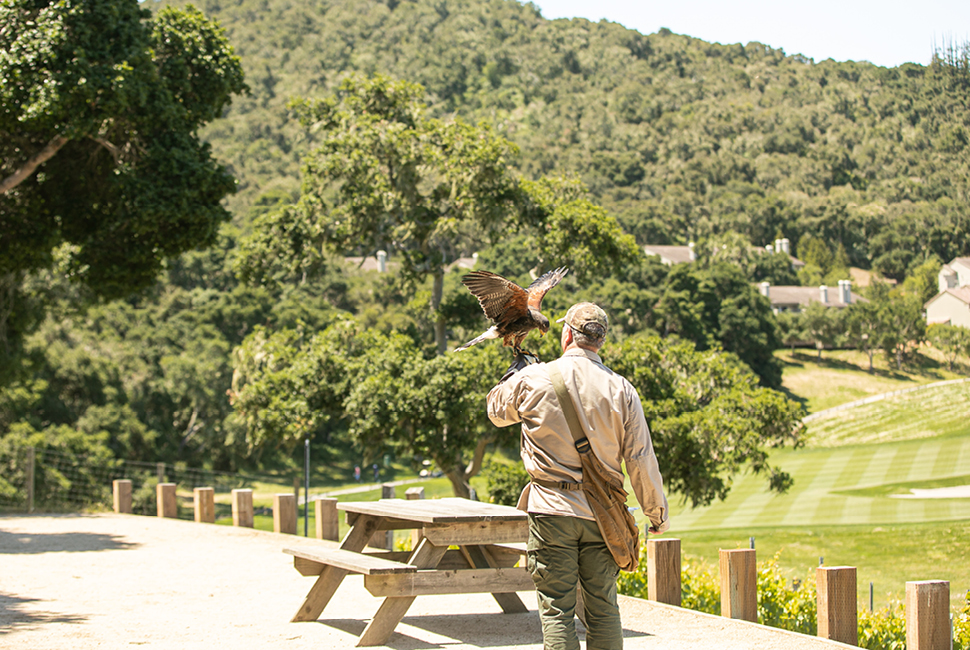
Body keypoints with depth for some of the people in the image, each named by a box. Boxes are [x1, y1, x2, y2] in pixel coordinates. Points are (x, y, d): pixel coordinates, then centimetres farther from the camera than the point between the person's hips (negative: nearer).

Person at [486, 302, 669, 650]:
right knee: (603, 609, 9)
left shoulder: (533, 378, -4)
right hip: (601, 512, 2)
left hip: (551, 508, -2)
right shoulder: (620, 389, -1)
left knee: (556, 609, 1)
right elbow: (641, 459, 0)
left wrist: (516, 370, 33)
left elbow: (496, 410, 17)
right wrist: (657, 513, 11)